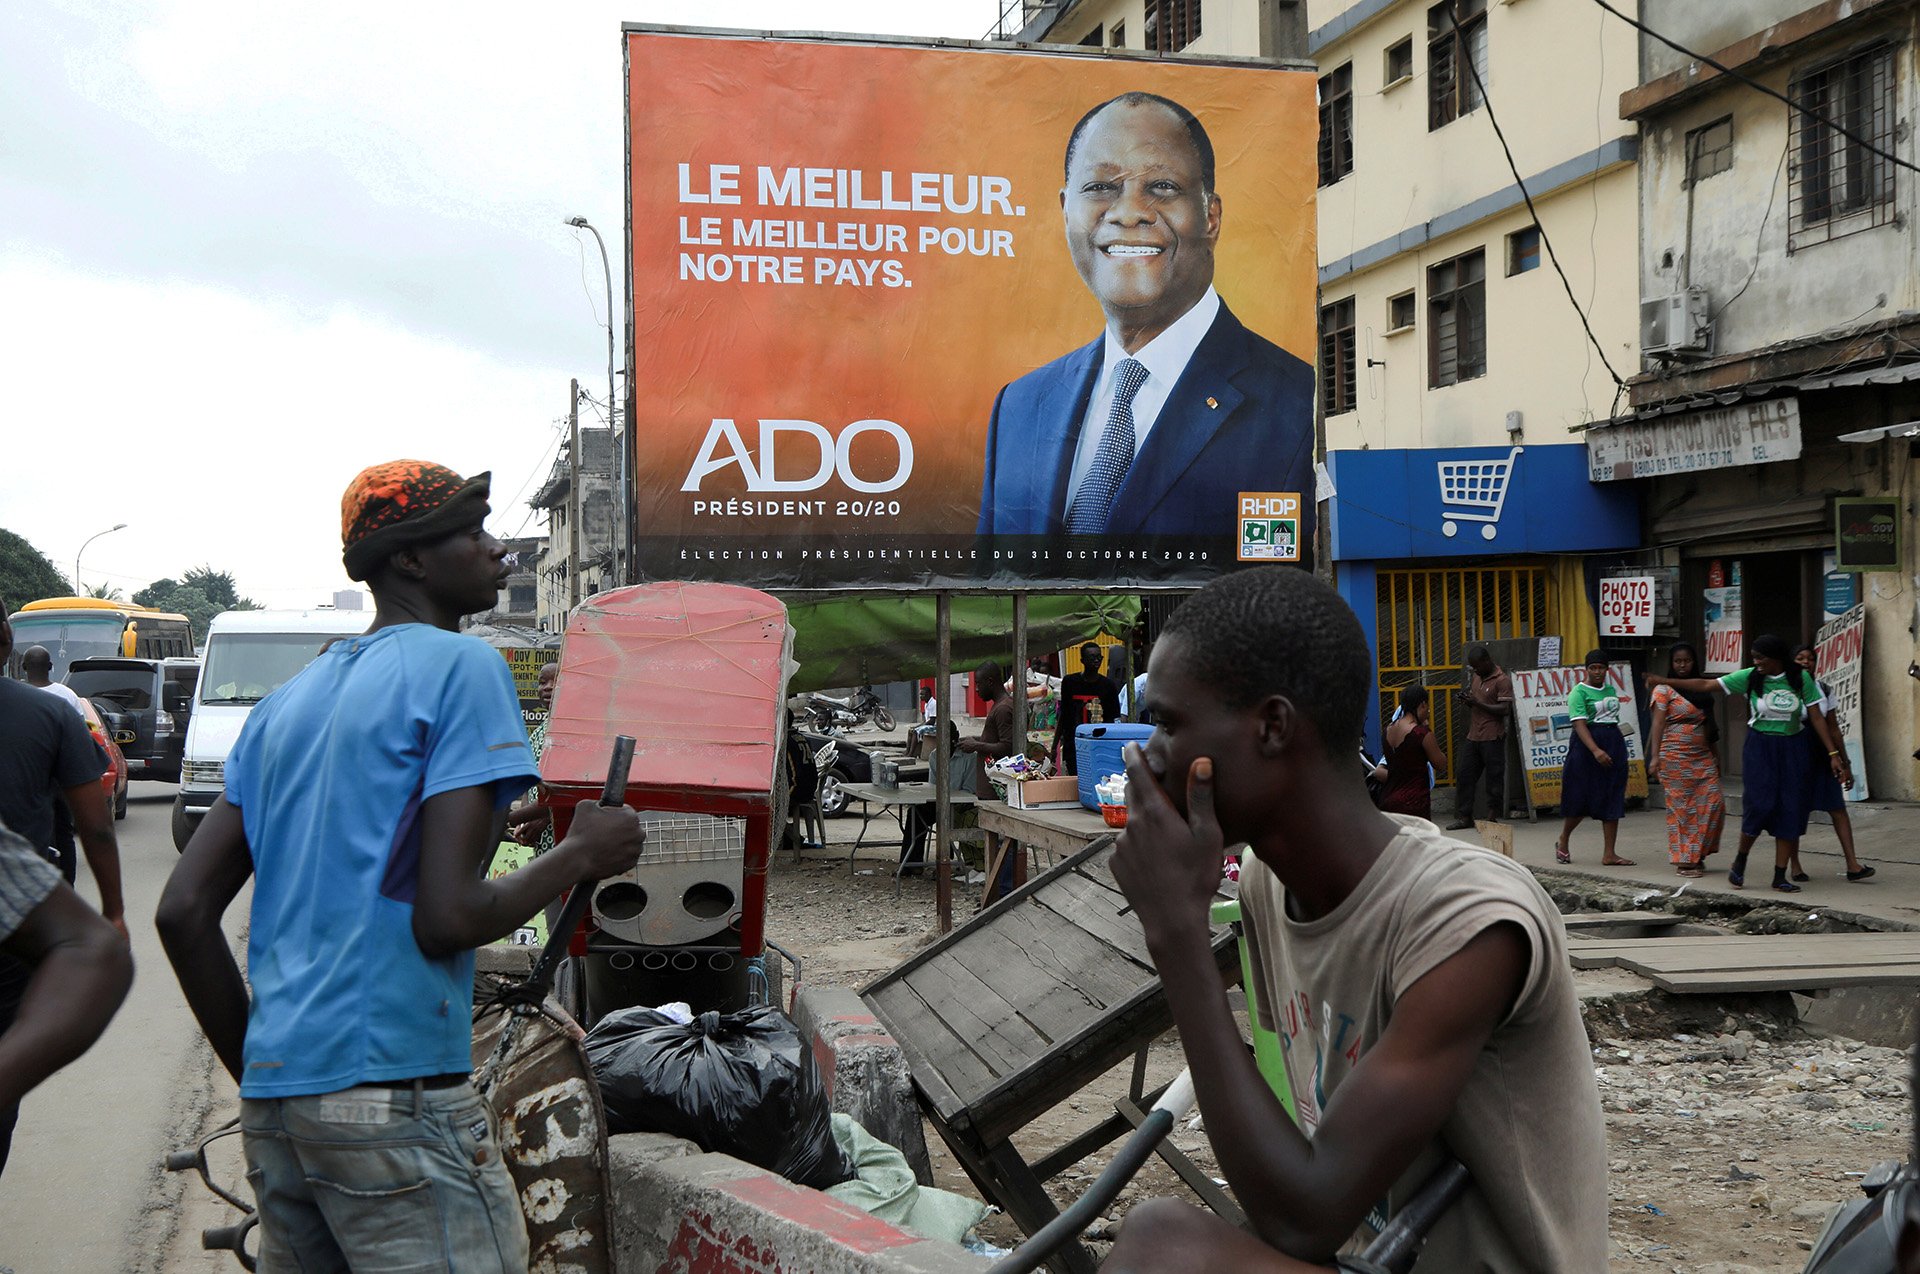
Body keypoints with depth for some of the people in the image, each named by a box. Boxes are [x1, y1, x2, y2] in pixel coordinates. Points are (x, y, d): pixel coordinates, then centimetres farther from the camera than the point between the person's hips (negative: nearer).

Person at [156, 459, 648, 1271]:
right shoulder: (461, 667, -6)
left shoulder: (287, 702, 17)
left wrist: (255, 1074, 18)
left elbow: (183, 913, 12)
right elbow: (448, 917, -15)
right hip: (391, 1092, -8)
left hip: (270, 1098, 8)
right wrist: (582, 854, 0)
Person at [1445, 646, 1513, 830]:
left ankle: (1493, 817, 8)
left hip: (1492, 737, -8)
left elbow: (1505, 710, -17)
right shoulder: (1476, 677, 14)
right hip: (1474, 736, 8)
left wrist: (1478, 703, -19)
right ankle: (1464, 816, 12)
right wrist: (1467, 699, 2)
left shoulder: (1502, 680, -11)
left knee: (1494, 778, 0)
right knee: (1464, 776, 7)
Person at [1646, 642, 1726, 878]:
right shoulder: (1664, 689, -1)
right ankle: (1684, 859, 4)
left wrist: (1716, 755, 18)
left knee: (1713, 803, -3)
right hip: (1675, 756, -5)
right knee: (1681, 806, -4)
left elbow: (1711, 726, 20)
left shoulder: (1702, 689, 16)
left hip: (1703, 756, 5)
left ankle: (1696, 853, 11)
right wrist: (1654, 757, -17)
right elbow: (1658, 724, -8)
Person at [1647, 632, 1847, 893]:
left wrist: (1833, 754, -3)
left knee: (1790, 810, 0)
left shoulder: (1801, 678, -3)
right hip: (1759, 748, -1)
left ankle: (1780, 876, 7)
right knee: (1760, 805, -13)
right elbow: (1707, 684, -2)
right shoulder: (1750, 677, -4)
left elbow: (1817, 717, 0)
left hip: (1792, 749, 1)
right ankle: (1740, 860, 10)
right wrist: (1666, 681, -5)